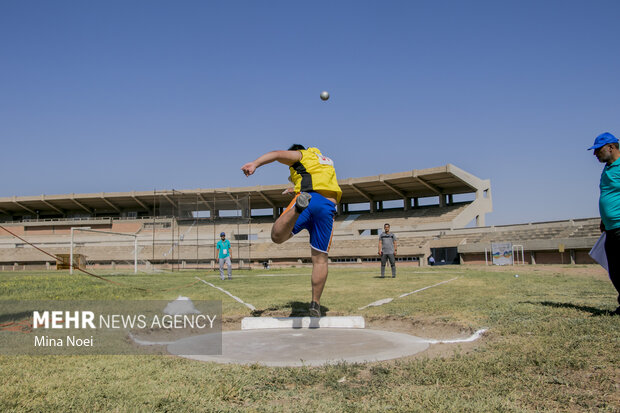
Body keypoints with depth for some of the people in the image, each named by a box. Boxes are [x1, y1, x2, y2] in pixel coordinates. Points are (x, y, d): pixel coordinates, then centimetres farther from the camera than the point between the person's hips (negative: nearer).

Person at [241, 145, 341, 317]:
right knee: (320, 258, 9)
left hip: (312, 198, -5)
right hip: (329, 206, 5)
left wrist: (255, 164, -12)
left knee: (277, 236, -9)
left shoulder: (301, 155, 22)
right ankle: (315, 303, 8)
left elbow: (278, 154, 2)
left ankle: (299, 207, -33)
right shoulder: (327, 162, 40)